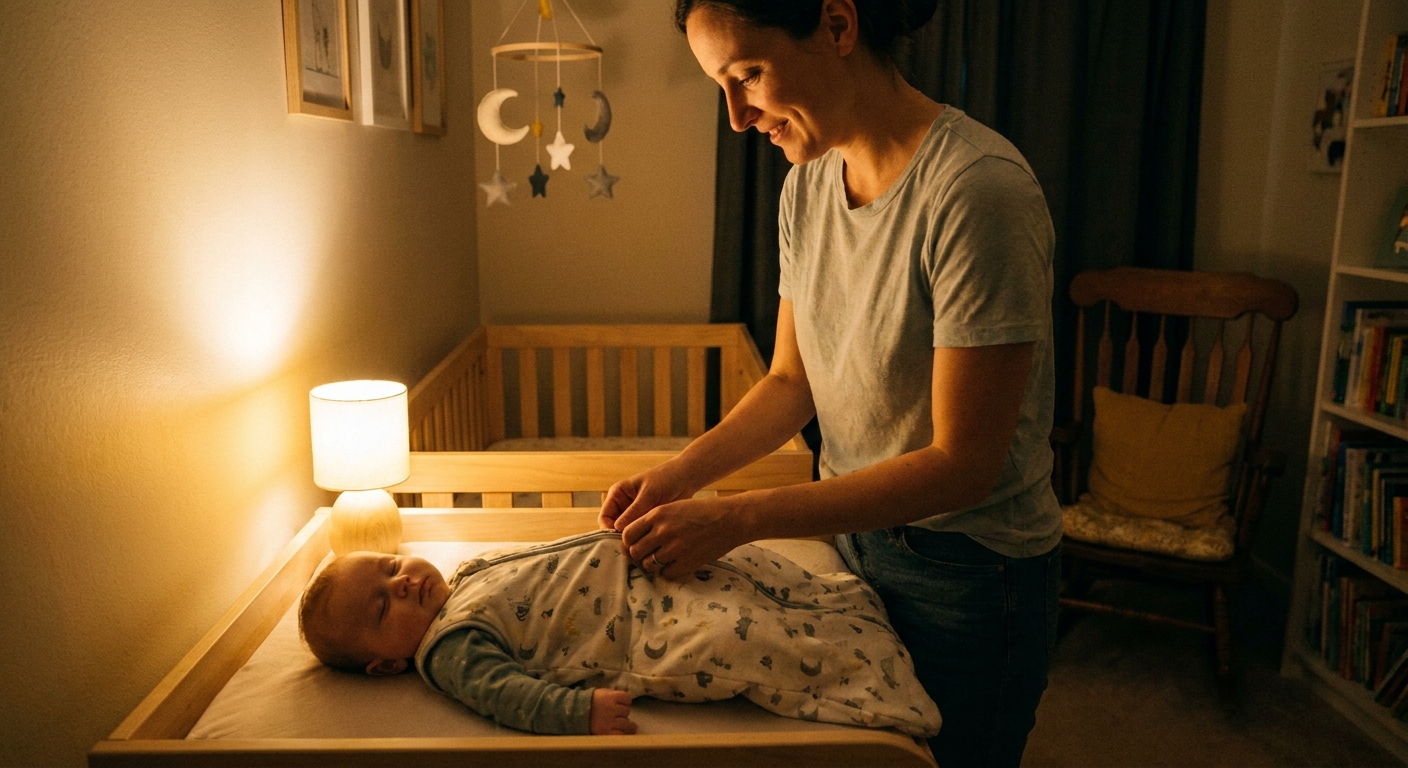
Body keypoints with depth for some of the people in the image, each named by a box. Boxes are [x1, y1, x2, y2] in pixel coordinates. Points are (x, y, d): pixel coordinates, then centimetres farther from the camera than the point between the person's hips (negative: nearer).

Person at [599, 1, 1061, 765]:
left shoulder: (977, 192, -26)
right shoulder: (807, 182, -2)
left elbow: (962, 465, -24)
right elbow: (792, 380, 5)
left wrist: (739, 518, -25)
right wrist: (685, 469, -11)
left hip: (969, 568, -6)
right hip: (852, 530, 6)